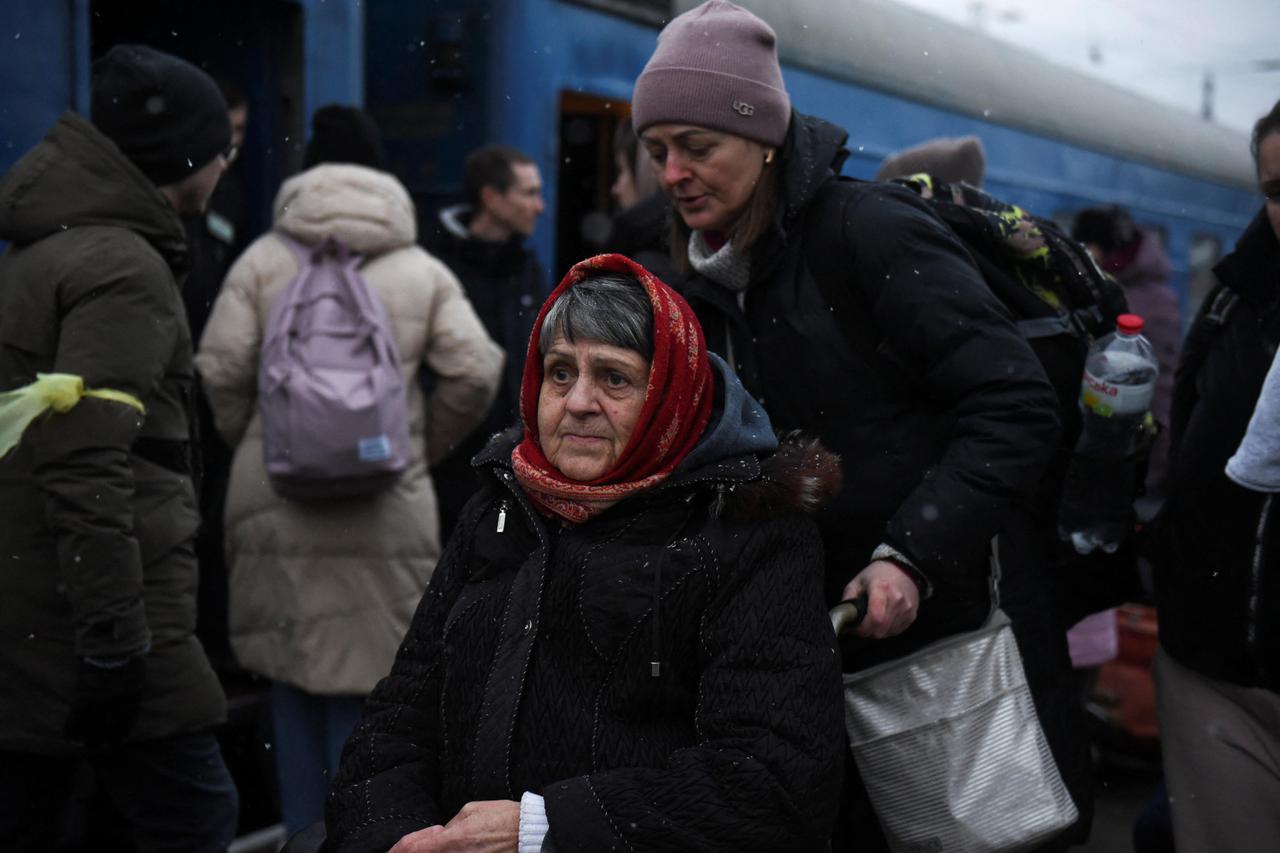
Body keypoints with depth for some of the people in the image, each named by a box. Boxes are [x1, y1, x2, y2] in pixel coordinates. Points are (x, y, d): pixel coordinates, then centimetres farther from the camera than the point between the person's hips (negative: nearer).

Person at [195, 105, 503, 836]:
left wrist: (253, 441, 12)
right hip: (385, 515, -1)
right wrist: (421, 444, 9)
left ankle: (305, 831, 22)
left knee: (294, 678, 14)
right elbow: (477, 371, -5)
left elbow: (220, 369, -5)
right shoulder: (422, 270, 5)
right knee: (364, 687, 7)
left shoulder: (263, 259, 3)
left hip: (276, 505, 1)